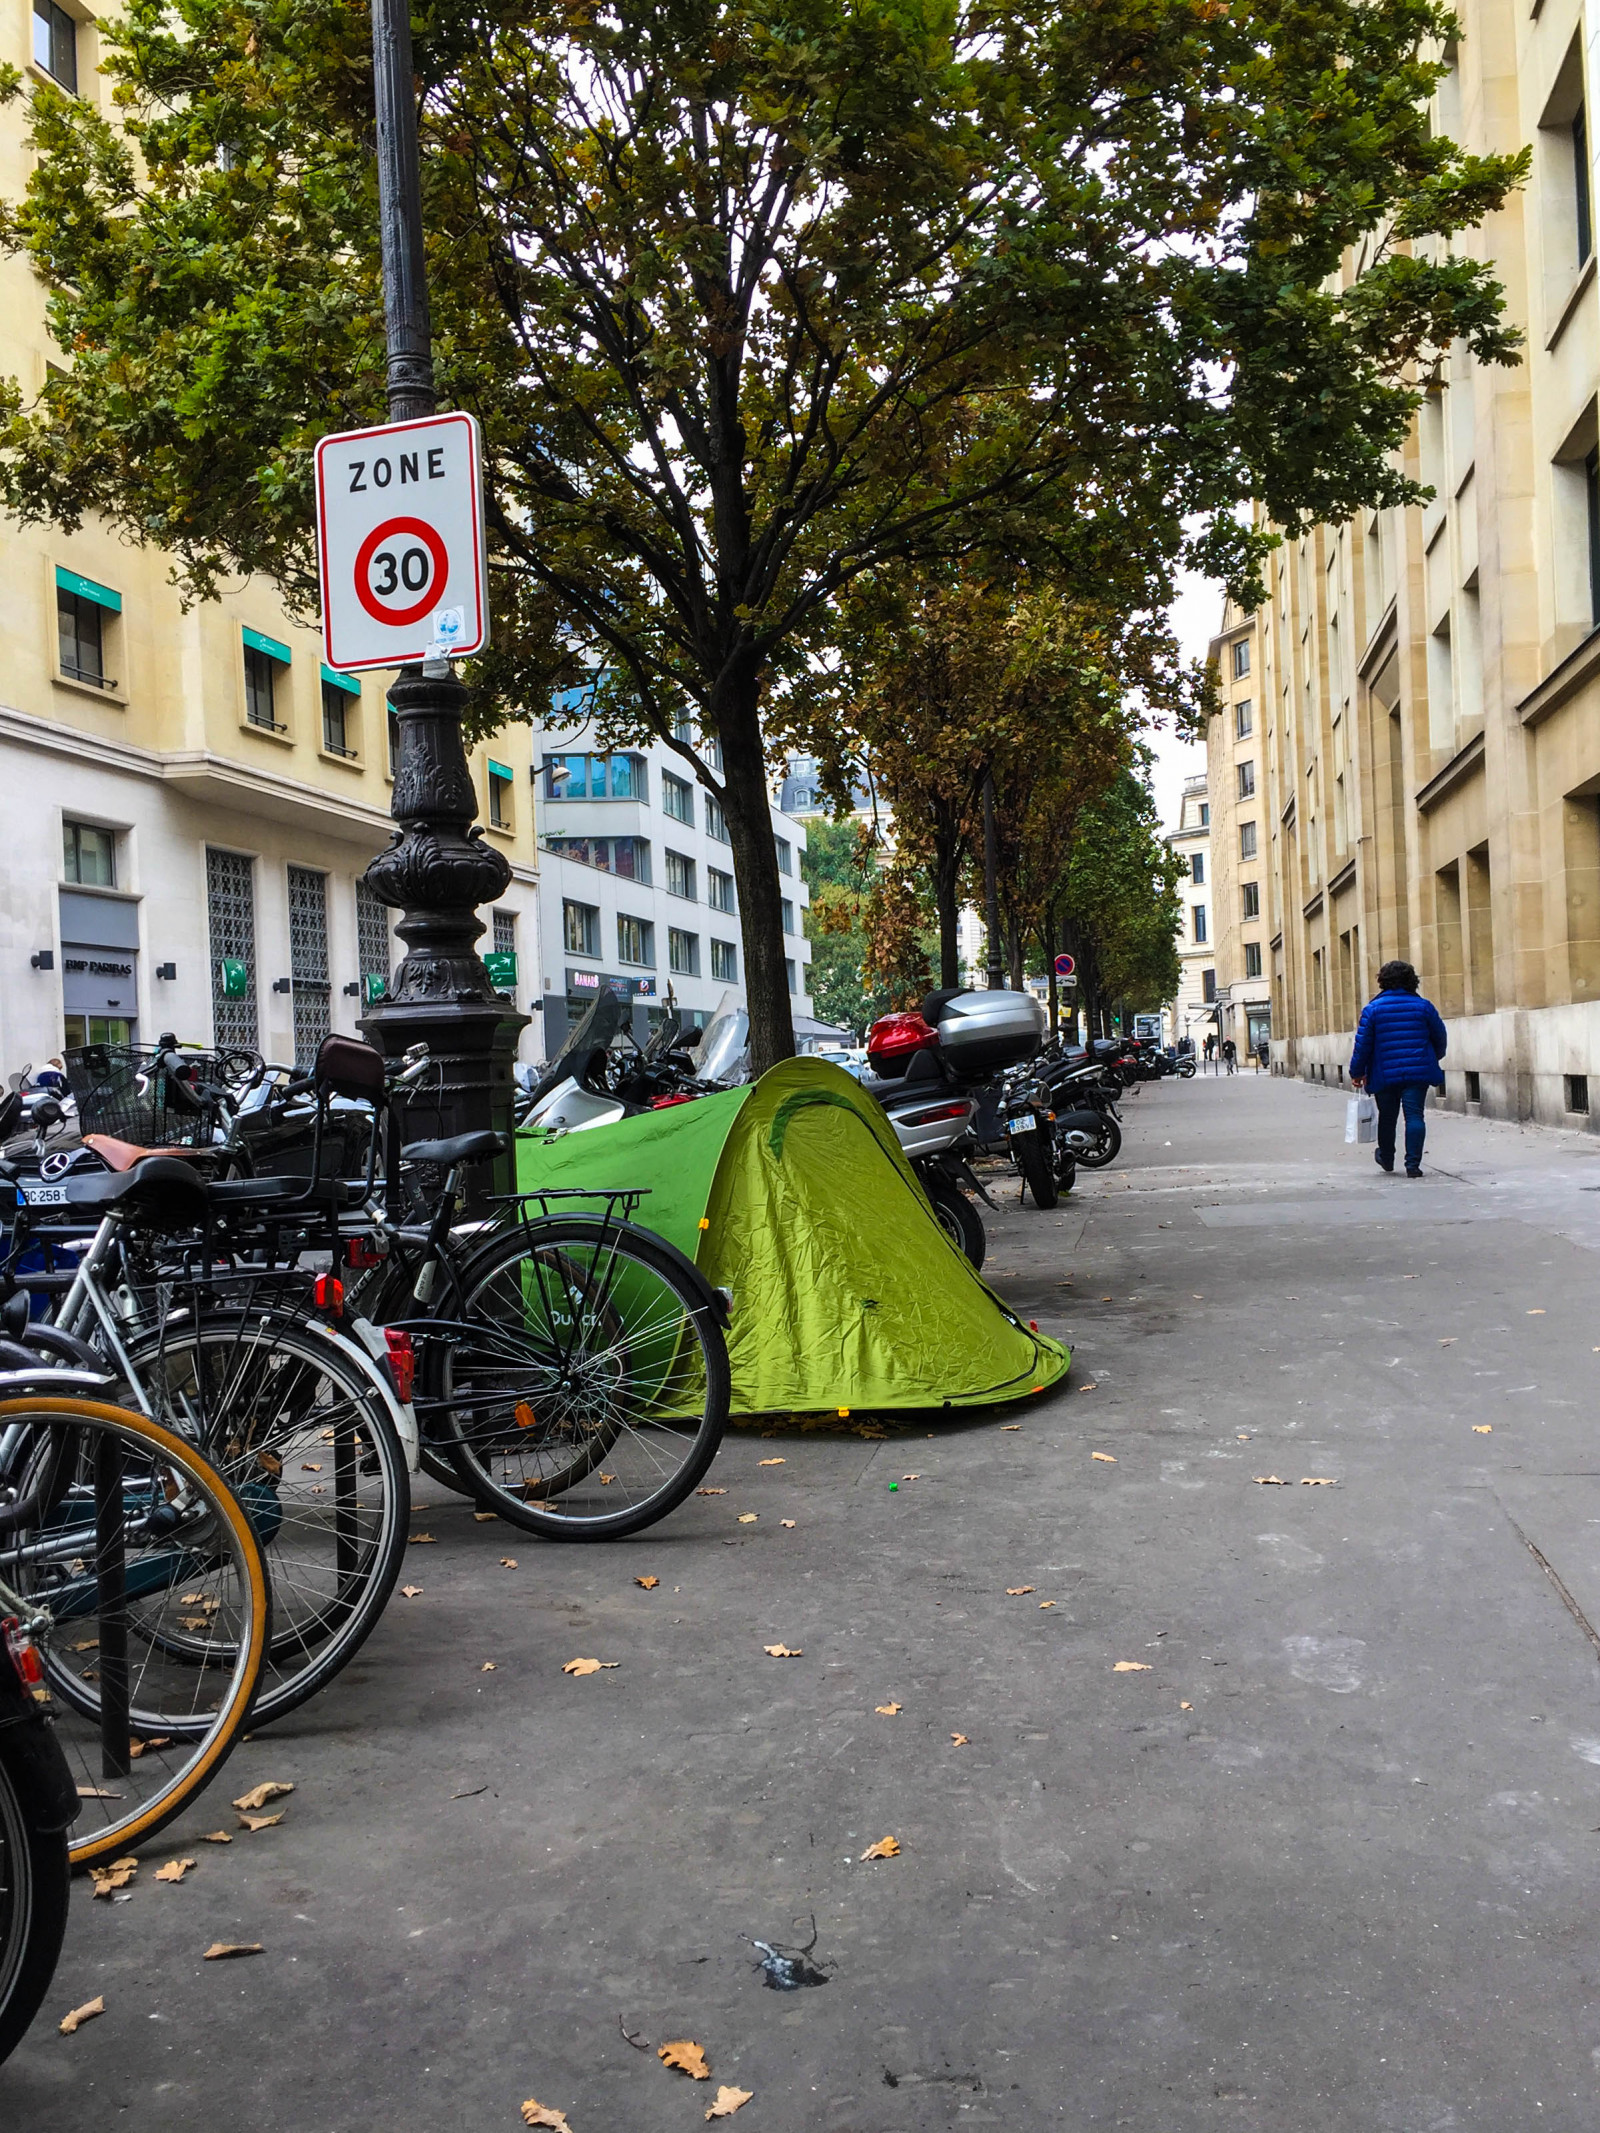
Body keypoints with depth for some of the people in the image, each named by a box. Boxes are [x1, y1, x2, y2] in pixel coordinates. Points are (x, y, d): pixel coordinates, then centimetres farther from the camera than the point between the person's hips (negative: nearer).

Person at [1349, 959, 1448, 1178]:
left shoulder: (1372, 1008, -3)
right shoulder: (1423, 1006, 2)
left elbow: (1363, 1043, -4)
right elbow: (1440, 1037, 10)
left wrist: (1357, 1072, 5)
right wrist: (1433, 1059, 29)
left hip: (1385, 1075, 0)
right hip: (1418, 1072, 0)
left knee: (1387, 1117, 15)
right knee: (1414, 1115, -2)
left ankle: (1386, 1158, 33)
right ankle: (1413, 1164, -10)